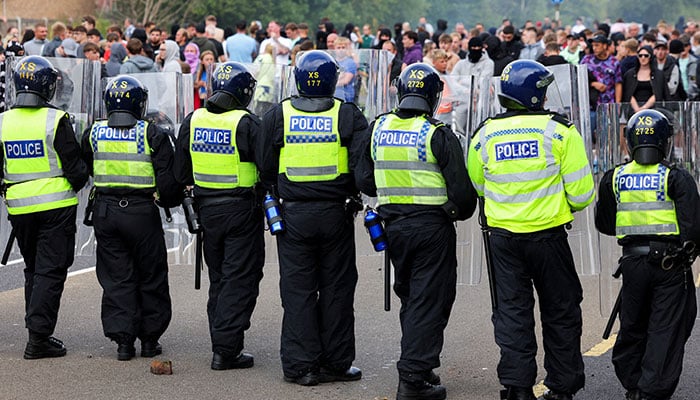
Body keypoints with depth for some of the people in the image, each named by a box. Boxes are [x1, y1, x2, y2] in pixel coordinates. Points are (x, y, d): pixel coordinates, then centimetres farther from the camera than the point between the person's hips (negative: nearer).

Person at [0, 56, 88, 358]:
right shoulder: (55, 120, -12)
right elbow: (74, 167, -10)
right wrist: (77, 183, 11)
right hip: (56, 206, -4)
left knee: (33, 269, 18)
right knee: (51, 270, -1)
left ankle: (37, 331, 22)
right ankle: (39, 337, -6)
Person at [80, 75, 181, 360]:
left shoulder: (94, 133, 2)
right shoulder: (151, 134, -8)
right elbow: (168, 177, -8)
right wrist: (169, 200, 10)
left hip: (105, 211, 3)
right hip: (141, 213, -3)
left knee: (116, 277, 9)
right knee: (150, 278, 10)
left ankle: (123, 339, 4)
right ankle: (150, 339, 15)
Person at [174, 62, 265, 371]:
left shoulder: (192, 121, 2)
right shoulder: (246, 124, -15)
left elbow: (181, 172, 8)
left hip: (207, 209, 6)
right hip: (241, 209, -5)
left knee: (218, 279, 17)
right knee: (239, 280, -1)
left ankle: (222, 343, 21)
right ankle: (226, 350, -5)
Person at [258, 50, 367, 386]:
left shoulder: (277, 116, -1)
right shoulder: (348, 116, -4)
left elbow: (265, 168, 3)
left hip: (292, 215, 1)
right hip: (335, 214, 0)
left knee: (297, 290, 6)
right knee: (336, 289, 9)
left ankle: (300, 365, 6)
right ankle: (335, 362, 14)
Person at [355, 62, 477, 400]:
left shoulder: (377, 129, 2)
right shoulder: (437, 135, -13)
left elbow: (364, 181, 7)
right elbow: (461, 188, -13)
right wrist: (461, 210, 8)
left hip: (393, 226, 5)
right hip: (432, 226, -5)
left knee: (410, 298, 20)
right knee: (429, 302, 0)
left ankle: (417, 366, 28)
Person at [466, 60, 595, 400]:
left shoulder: (485, 135, 1)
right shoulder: (560, 131, -9)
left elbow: (476, 185, 14)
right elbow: (581, 192, -9)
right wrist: (568, 204, 13)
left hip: (502, 236, 3)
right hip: (547, 234, -3)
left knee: (511, 313, 10)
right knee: (560, 313, 11)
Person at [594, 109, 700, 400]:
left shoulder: (614, 179, 3)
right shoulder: (676, 178, -8)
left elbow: (604, 224, 12)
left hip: (632, 262, 4)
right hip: (670, 264, -4)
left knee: (632, 326, 17)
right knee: (666, 331, 2)